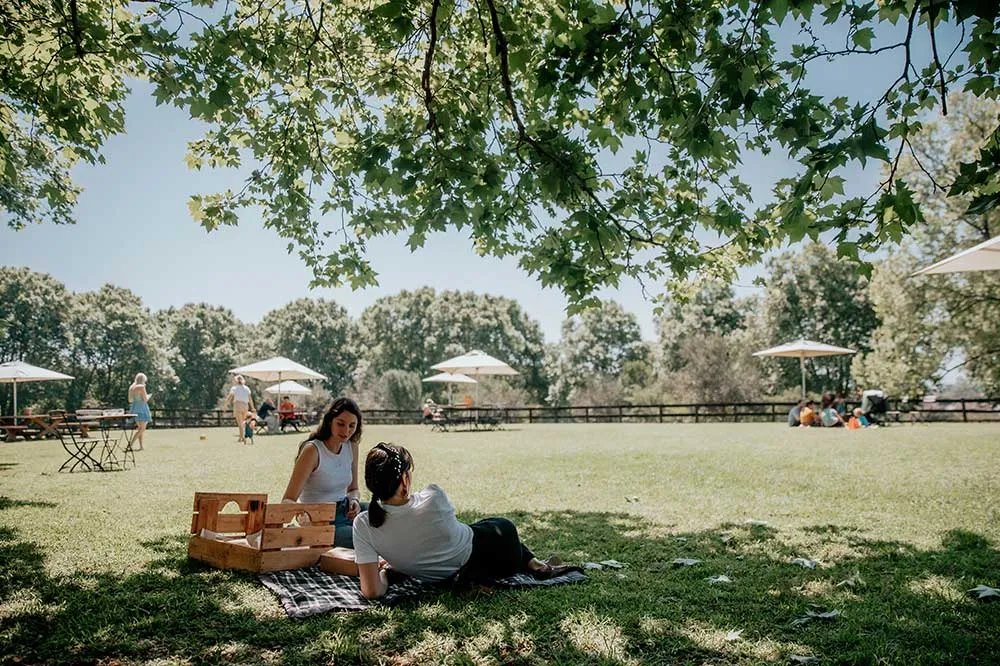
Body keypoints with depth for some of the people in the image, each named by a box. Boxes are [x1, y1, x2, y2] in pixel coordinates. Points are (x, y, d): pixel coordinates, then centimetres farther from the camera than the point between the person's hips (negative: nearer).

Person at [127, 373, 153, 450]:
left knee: (140, 428, 16)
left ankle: (140, 446, 13)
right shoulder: (141, 387, -12)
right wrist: (149, 396, 8)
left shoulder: (131, 387, 10)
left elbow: (130, 400, 15)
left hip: (134, 408, 8)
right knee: (142, 429, -6)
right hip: (142, 409, -8)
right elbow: (145, 399, -12)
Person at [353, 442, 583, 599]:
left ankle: (534, 564, 51)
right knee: (504, 527, 32)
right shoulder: (432, 498, -29)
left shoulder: (363, 525, -24)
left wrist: (384, 570, -4)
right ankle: (535, 565, 51)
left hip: (450, 580, 3)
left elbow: (372, 591, -25)